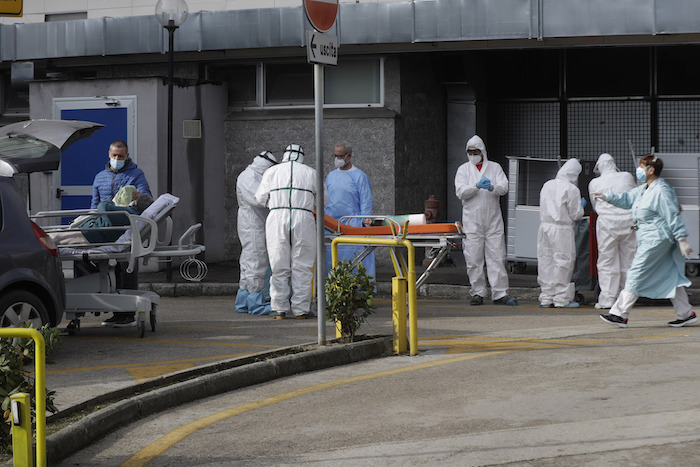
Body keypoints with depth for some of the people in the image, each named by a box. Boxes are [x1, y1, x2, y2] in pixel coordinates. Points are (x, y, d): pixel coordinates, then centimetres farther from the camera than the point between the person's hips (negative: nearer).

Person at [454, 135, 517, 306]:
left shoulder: (494, 167, 9)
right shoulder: (463, 169, 8)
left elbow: (504, 188, -2)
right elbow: (460, 192, -5)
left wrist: (492, 188, -22)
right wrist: (477, 186, -20)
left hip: (493, 220, 0)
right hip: (472, 220, 0)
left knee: (497, 257, -3)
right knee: (474, 259, 0)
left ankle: (500, 293, 0)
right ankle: (477, 293, 8)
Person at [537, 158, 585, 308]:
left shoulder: (547, 185, 9)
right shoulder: (571, 189, -10)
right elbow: (575, 215, -6)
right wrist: (582, 206, 12)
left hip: (545, 226, 6)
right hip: (562, 229, -6)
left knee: (545, 261, 10)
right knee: (563, 262, 1)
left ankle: (546, 297, 14)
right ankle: (561, 298, 3)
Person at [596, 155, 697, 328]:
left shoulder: (662, 191, -16)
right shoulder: (644, 189, 13)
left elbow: (673, 216, -17)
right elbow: (627, 199, 26)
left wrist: (682, 240, -18)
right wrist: (608, 196, 13)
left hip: (656, 239, -10)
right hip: (649, 238, 10)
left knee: (636, 274, -6)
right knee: (669, 277, 11)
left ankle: (620, 314, -3)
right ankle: (686, 314, 15)